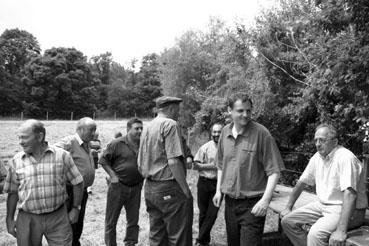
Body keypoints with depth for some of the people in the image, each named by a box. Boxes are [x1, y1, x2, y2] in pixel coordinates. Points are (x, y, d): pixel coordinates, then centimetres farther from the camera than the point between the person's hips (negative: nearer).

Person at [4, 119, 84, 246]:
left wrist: (75, 208, 2)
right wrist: (9, 219, 7)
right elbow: (12, 192, 7)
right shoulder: (16, 161, -1)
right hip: (27, 219, 2)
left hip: (58, 217, -1)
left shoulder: (62, 156, -6)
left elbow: (77, 183, 2)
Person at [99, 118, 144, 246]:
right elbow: (103, 160, -4)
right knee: (111, 220, 7)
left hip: (136, 187, 4)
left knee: (133, 220, 13)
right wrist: (113, 175, -10)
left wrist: (142, 176, 4)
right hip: (118, 186, -4)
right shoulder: (117, 144, -9)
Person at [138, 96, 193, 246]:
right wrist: (186, 190, -14)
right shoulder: (170, 124, -11)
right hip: (169, 190, -8)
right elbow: (173, 161, -20)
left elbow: (140, 166, 14)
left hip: (149, 189, 8)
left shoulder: (147, 128, 13)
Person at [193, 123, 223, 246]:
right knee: (203, 212, 9)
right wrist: (211, 166, -13)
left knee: (212, 213, -1)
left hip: (218, 184, 0)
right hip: (204, 182, 0)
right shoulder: (205, 147, -3)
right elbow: (195, 165, -6)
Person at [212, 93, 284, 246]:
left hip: (252, 204, -5)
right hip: (230, 201, 6)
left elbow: (274, 170, -13)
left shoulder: (261, 133, -14)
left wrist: (265, 199, -21)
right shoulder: (225, 132, 3)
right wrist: (218, 190, 11)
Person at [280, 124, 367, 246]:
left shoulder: (345, 158, -21)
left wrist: (341, 230, -38)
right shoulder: (317, 157, 4)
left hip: (347, 210, -8)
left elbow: (349, 195, -31)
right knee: (287, 221, -1)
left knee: (315, 234, -31)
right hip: (323, 205, 8)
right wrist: (288, 207, 11)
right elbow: (301, 183, 14)